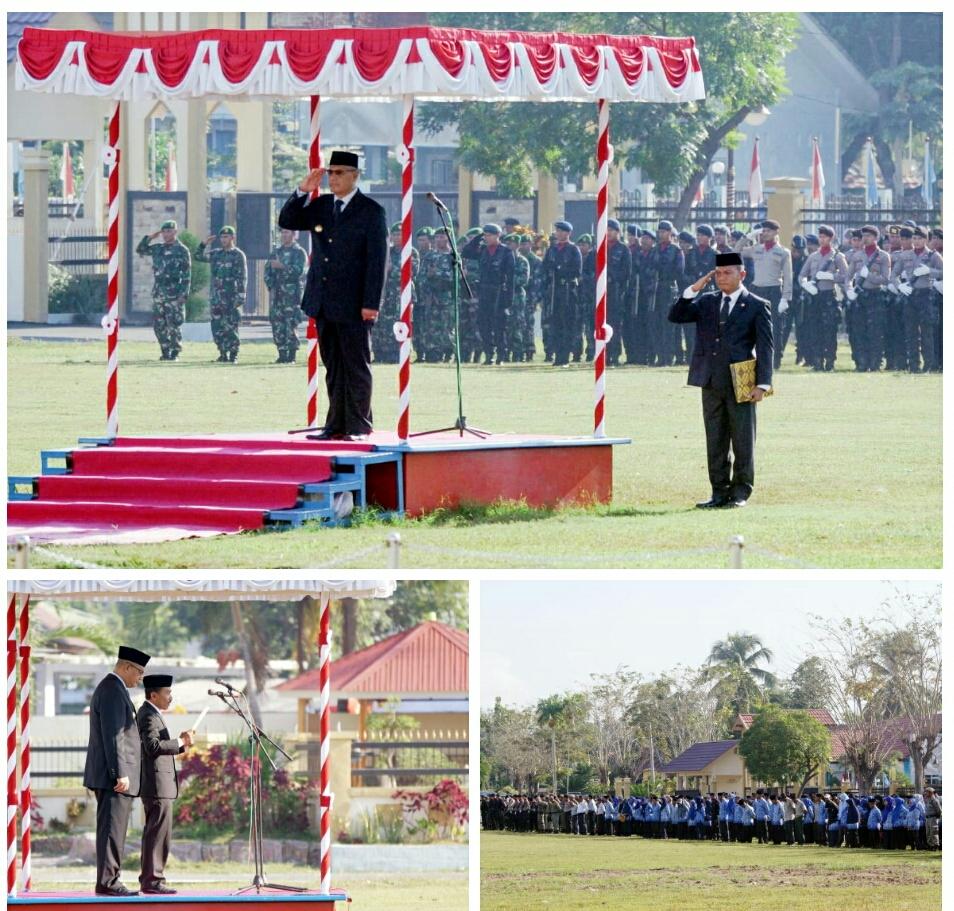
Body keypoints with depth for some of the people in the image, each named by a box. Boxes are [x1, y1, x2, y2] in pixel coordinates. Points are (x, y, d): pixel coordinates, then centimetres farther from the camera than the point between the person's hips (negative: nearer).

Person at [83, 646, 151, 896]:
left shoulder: (107, 688, 20)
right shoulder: (113, 690, -13)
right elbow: (114, 736, -20)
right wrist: (120, 773, -22)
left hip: (107, 776, 11)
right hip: (113, 775, -11)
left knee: (111, 829, 11)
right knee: (113, 828, -10)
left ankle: (108, 881, 13)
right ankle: (107, 882, -12)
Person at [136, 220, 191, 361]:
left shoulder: (182, 251, -5)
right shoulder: (158, 249, 13)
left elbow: (187, 275, -8)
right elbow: (140, 250, 21)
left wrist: (184, 294, -14)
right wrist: (149, 237, 6)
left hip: (174, 295, -7)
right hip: (158, 294, 7)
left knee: (174, 325, -6)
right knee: (159, 325, 6)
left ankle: (175, 352, 0)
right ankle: (165, 352, 13)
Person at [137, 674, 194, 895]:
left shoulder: (149, 714, 21)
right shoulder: (149, 716, -12)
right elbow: (153, 746, -23)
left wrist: (181, 742, 9)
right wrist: (180, 742, -16)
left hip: (154, 785, 11)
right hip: (157, 784, -11)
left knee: (154, 833, 13)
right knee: (159, 833, -11)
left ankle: (149, 880, 16)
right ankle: (152, 880, -13)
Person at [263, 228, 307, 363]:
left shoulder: (299, 252, 1)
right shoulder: (276, 251, 18)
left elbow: (298, 270, -13)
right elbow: (268, 270, 17)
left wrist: (282, 266, -20)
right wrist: (271, 287, 4)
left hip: (292, 294, -6)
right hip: (276, 293, 6)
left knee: (291, 325, -10)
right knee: (277, 324, 2)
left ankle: (291, 356, -9)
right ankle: (282, 355, 7)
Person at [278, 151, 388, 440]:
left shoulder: (371, 211, -5)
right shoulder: (320, 206, 12)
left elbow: (378, 261, -9)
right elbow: (286, 221, 10)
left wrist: (371, 303, -15)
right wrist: (303, 191, -4)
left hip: (353, 306, -6)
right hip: (323, 303, 6)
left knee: (357, 367, 0)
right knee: (333, 367, 8)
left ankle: (358, 427, 3)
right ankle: (336, 425, 12)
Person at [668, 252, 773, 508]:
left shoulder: (757, 306, 1)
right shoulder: (706, 302, 13)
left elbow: (765, 347, -2)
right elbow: (675, 316, 4)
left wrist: (762, 383, -10)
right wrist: (692, 291, -7)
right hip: (712, 383, 4)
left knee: (743, 441, 0)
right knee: (715, 440, 7)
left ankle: (740, 493, 7)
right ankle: (719, 492, 12)